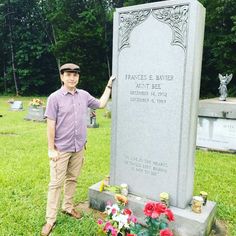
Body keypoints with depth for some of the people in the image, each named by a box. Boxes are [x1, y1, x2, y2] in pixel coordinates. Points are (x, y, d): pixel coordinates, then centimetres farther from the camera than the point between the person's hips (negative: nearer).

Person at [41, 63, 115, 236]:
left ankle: (68, 207, 36)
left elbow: (101, 104, 18)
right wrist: (51, 149, -12)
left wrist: (109, 86, 15)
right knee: (56, 183, 2)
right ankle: (50, 220, 13)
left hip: (79, 147, 5)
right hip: (61, 149, -4)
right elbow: (50, 125, -10)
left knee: (72, 179, 17)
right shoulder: (55, 98, -10)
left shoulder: (84, 95, 4)